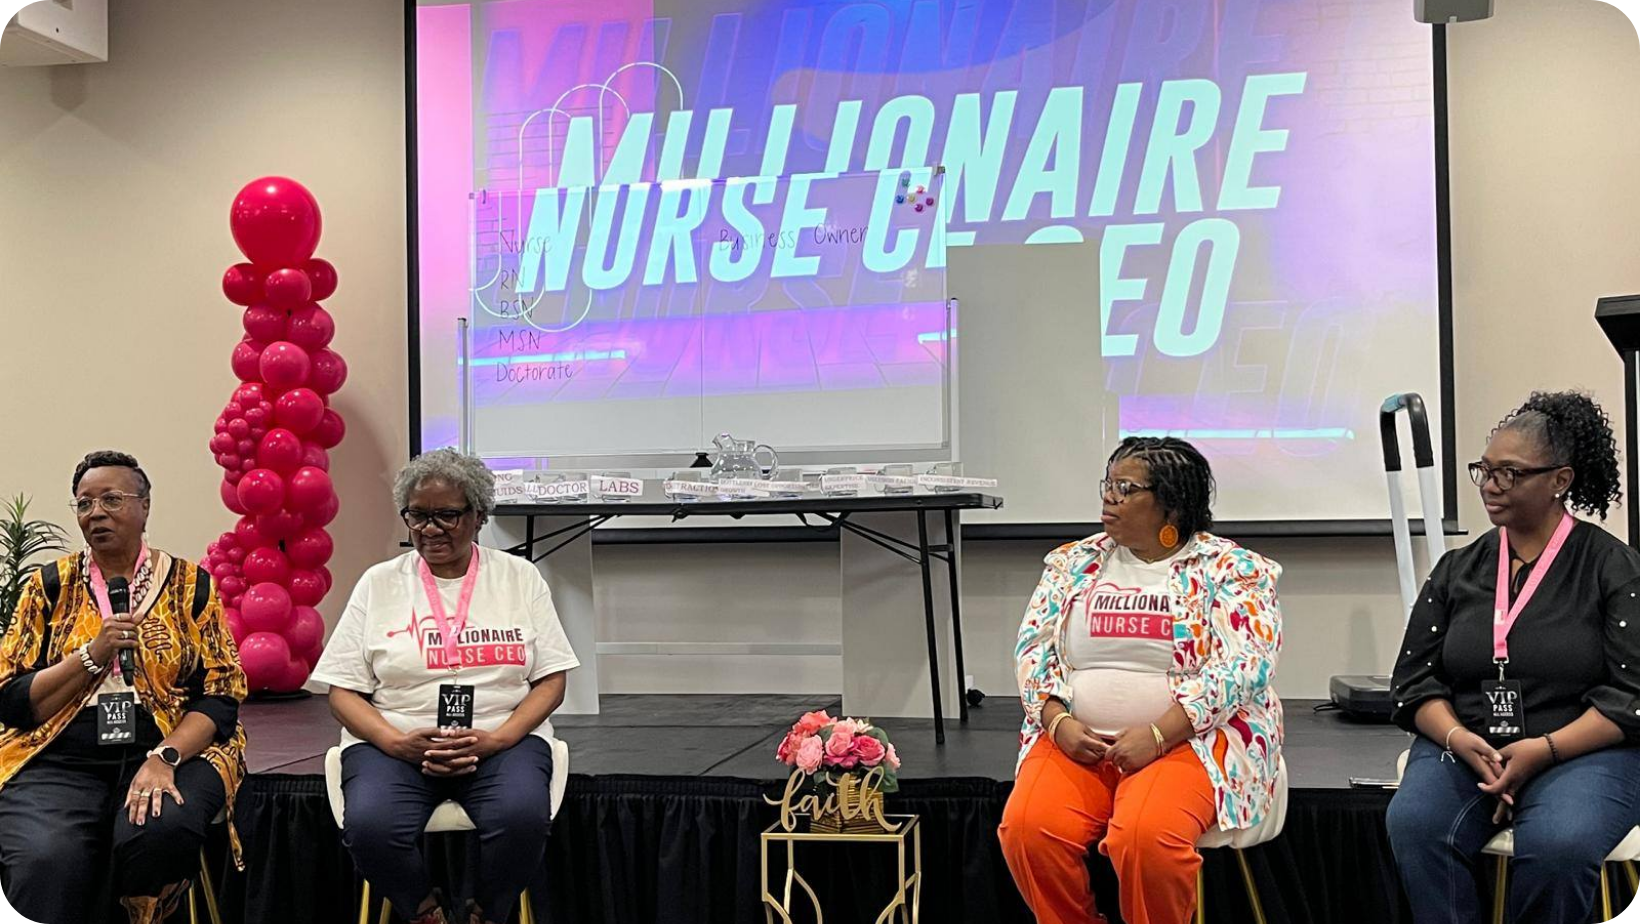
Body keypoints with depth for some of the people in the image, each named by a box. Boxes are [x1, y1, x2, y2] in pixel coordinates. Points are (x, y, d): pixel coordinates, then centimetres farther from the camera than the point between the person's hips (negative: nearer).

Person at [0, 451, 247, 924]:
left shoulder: (190, 584, 7)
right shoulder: (50, 586, 11)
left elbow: (221, 697, 1)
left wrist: (164, 758, -16)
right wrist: (93, 655, -9)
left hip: (173, 749, 0)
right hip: (59, 760, 0)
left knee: (159, 832, -33)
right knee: (46, 861, -32)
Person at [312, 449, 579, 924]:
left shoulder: (520, 577, 9)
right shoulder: (378, 583, 9)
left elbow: (551, 680, 6)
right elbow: (343, 691, 6)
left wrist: (496, 740, -12)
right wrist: (399, 743, -13)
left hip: (501, 738, 0)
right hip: (395, 740, 1)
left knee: (522, 817, -33)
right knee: (370, 827, -32)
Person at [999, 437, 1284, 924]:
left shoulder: (1231, 570, 1)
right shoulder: (1073, 564, 14)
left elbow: (1240, 667, -10)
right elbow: (1034, 649, 10)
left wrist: (1157, 736, -20)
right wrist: (1058, 721, -9)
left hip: (1190, 739, -4)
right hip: (1076, 740, 4)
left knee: (1145, 836, -33)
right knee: (1028, 828, -24)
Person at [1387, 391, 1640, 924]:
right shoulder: (1457, 570, 13)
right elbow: (1414, 679, 10)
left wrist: (1541, 750, -16)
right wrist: (1458, 738, -11)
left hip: (1580, 753, -3)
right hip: (1462, 748, 3)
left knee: (1557, 844, -35)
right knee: (1415, 825, -29)